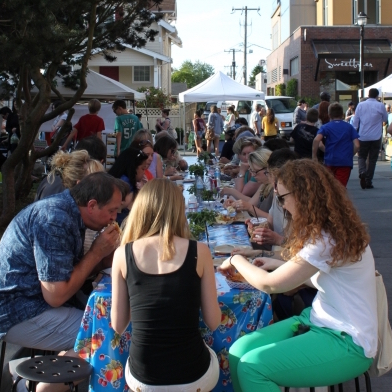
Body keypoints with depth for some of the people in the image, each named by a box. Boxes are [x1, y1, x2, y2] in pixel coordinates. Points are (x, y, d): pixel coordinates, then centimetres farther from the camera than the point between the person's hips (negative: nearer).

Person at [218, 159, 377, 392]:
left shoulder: (329, 240, -22)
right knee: (239, 352, -8)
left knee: (252, 366, -21)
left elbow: (269, 284, -18)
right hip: (320, 321, 9)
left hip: (347, 342, -9)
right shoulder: (327, 230, 7)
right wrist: (280, 264, 8)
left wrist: (237, 261, -2)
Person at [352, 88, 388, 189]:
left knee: (361, 157, 13)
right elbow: (385, 119, 12)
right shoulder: (380, 106, -3)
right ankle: (368, 182, 6)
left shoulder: (360, 105, -1)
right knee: (372, 159, 7)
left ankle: (362, 172, -16)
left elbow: (355, 121, 2)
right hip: (376, 137, -1)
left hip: (363, 137, 1)